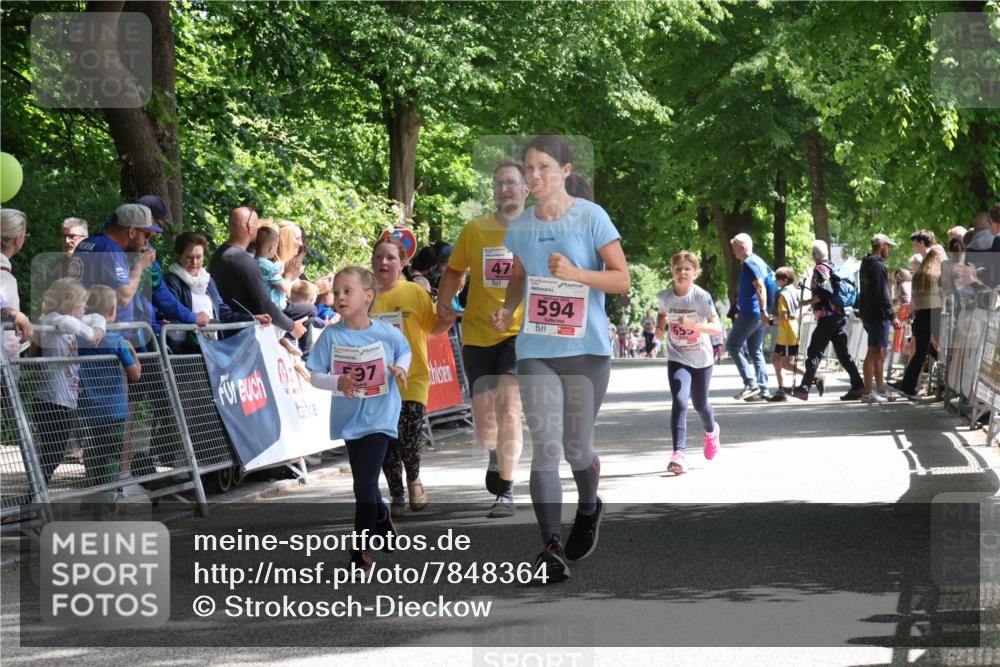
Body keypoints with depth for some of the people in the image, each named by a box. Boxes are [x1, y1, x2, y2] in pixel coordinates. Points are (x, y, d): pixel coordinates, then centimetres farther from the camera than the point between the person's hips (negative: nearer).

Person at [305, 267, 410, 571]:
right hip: (349, 418, 3)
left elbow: (405, 351, 11)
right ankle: (382, 519, 50)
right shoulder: (331, 336, -9)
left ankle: (362, 552, -4)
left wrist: (400, 369, -10)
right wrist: (338, 382, -24)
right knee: (364, 480, 21)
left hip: (379, 418, -3)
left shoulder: (387, 333, -10)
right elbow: (314, 375, -6)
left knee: (365, 482, -11)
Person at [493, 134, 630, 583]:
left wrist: (576, 274, -22)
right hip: (535, 349, 2)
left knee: (576, 447, 7)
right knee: (545, 446, -10)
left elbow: (622, 279, -8)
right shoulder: (520, 227, 6)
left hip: (586, 349, -2)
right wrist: (507, 309, 2)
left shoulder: (591, 217, -7)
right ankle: (551, 547, -11)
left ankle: (588, 509, 39)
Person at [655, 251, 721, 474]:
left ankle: (711, 431, 52)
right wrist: (660, 327, -2)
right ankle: (678, 454, -24)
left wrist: (693, 324, -38)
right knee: (679, 402, -19)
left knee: (699, 403, 17)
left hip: (702, 359, -1)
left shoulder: (702, 297, -18)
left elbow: (717, 328, -23)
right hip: (678, 359, 1)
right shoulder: (665, 296, -6)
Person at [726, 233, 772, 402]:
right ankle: (762, 390, 7)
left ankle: (751, 384, -11)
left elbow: (760, 288, -22)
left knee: (733, 346, -4)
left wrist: (763, 311, -28)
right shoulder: (759, 262, 18)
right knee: (756, 351, 11)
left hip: (751, 313, -10)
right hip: (759, 314, 10)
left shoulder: (749, 263, -12)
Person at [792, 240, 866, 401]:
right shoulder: (834, 268, 18)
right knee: (842, 353, 10)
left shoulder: (820, 269, -9)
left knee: (814, 352, -5)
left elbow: (825, 292, -21)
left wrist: (809, 301, -11)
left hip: (827, 318, -8)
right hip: (840, 316, 8)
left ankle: (804, 389, -6)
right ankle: (858, 386, 3)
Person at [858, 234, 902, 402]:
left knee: (880, 353, 15)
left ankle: (880, 389, 19)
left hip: (868, 314, 10)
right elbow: (882, 293, -21)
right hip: (878, 315, -10)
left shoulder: (865, 264, 16)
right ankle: (868, 391, -8)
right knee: (874, 352, -8)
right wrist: (892, 316, -21)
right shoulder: (878, 266, -16)